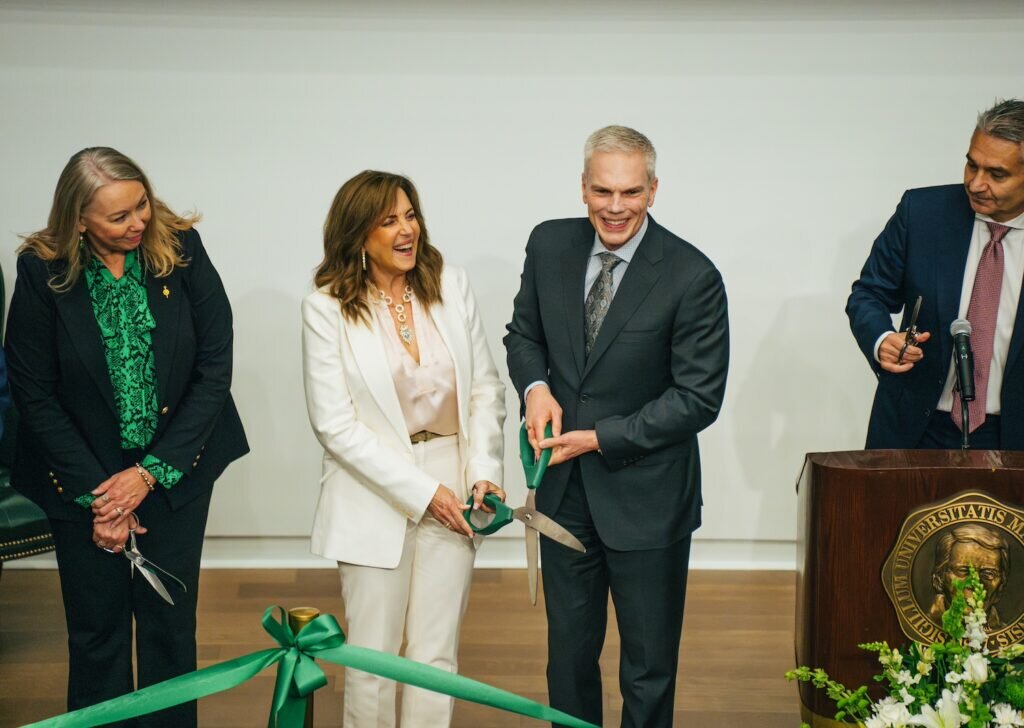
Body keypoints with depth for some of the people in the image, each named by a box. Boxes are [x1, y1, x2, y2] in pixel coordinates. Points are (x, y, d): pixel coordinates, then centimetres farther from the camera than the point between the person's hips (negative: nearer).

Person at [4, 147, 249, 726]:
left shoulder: (181, 248, -11)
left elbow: (215, 368, -9)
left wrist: (152, 472, -12)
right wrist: (93, 493, -11)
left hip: (176, 467, 1)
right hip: (83, 473, 0)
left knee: (170, 622, 9)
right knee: (97, 630, 9)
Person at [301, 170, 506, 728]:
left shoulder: (452, 287, 1)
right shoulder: (326, 308, -8)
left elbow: (485, 388, 5)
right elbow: (336, 425, -11)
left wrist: (483, 472, -9)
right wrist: (423, 491, -14)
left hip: (452, 489, 3)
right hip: (375, 497, -2)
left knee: (437, 658, 9)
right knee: (373, 660, 7)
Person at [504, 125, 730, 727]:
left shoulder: (692, 276, -16)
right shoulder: (549, 245, -2)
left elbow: (699, 398, -15)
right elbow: (524, 333, 12)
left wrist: (600, 439, -17)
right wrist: (535, 386, -10)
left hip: (645, 496, -4)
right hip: (564, 488, 4)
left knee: (649, 665, 12)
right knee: (569, 651, 20)